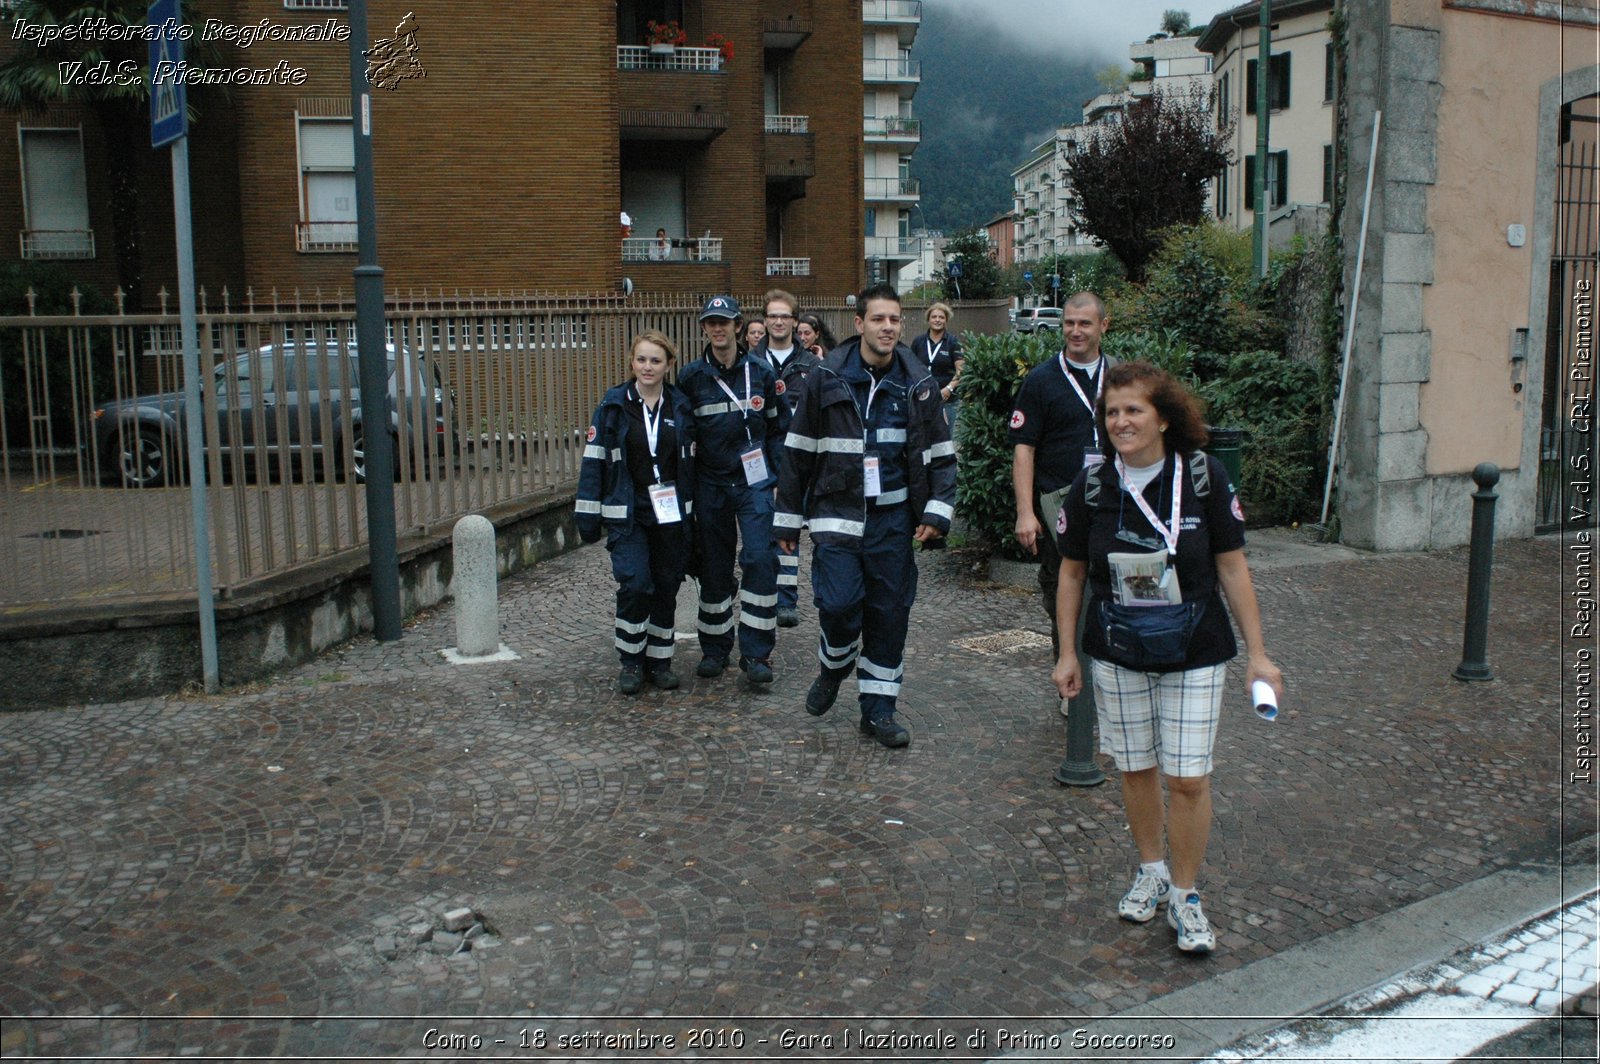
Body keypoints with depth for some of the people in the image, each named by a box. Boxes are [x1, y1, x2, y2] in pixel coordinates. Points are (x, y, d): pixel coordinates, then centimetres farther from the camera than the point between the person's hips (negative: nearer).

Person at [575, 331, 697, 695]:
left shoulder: (681, 406, 5)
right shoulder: (613, 406, -2)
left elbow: (691, 461, 10)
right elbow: (594, 461, -2)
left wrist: (692, 511, 7)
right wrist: (588, 515, -6)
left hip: (671, 513, 3)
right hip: (627, 514, -3)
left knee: (666, 587, 8)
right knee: (634, 583, -14)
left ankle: (659, 659, 23)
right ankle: (631, 661, 3)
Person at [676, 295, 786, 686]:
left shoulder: (761, 371, 2)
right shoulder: (691, 376, 2)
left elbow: (779, 426, 8)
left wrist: (775, 477, 3)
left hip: (754, 482, -1)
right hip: (710, 485, 1)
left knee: (759, 560, -11)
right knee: (714, 567, 8)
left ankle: (756, 654, -5)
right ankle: (714, 649, 21)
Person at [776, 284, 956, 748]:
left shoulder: (917, 383, 4)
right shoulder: (826, 379, -1)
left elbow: (940, 453, 9)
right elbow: (797, 450, 3)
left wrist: (937, 510, -3)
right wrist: (788, 516, 4)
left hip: (893, 518, 2)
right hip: (836, 513, -2)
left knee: (890, 612, 4)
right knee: (839, 603, -14)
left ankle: (878, 707, 18)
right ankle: (834, 666, 20)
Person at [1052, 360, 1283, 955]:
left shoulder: (1204, 478, -10)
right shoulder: (1092, 486, -5)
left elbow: (1232, 569, -4)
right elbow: (1072, 573, 4)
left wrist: (1257, 653, -3)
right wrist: (1067, 653, 4)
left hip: (1194, 655, -2)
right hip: (1116, 657, 2)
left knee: (1188, 778, -2)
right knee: (1136, 769, 12)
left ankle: (1184, 894, 18)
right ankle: (1150, 869, 35)